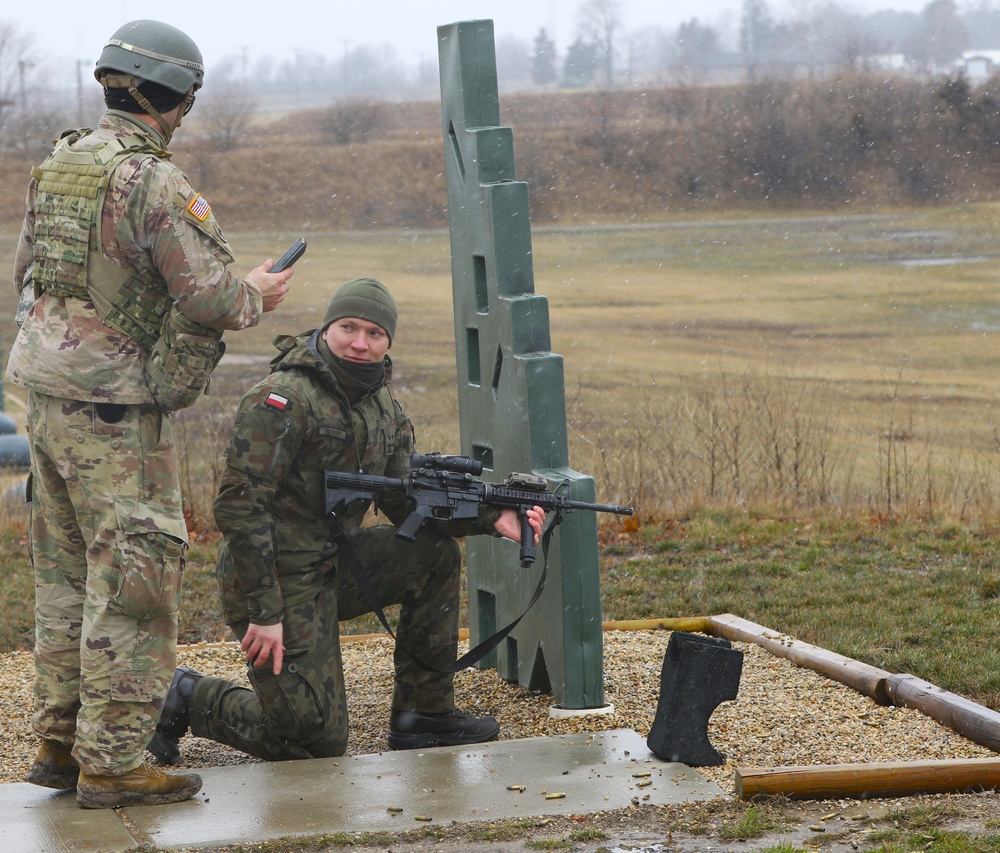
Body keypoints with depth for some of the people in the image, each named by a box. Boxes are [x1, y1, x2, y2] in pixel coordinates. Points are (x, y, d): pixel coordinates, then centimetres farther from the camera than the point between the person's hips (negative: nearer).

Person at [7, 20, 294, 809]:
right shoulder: (154, 182, -17)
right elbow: (210, 298, -18)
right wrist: (257, 296, 2)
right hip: (115, 410, -8)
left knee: (67, 574, 16)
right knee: (133, 581, -3)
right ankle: (113, 761, -2)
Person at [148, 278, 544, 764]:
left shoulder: (383, 407, 7)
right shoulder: (281, 401, -20)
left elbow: (407, 501, 10)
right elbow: (239, 507, -22)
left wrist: (491, 519, -6)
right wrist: (264, 613, -25)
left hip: (334, 565, 8)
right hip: (280, 583, -8)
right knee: (317, 741, -9)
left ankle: (423, 712, 8)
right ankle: (187, 698, 10)